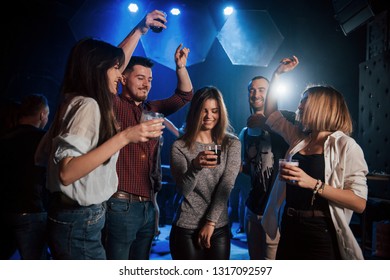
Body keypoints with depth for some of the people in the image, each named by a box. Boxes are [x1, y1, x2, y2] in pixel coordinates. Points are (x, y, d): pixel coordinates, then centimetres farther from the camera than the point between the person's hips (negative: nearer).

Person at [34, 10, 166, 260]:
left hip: (77, 219, 10)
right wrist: (124, 137, -32)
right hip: (79, 223, -10)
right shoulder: (87, 105, -21)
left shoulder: (79, 101, 6)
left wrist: (140, 30, 25)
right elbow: (66, 172, -29)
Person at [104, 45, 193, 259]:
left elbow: (185, 95, 19)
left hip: (149, 207, 7)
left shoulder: (153, 109, 15)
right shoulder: (113, 106, -5)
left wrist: (180, 66, 5)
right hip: (120, 206, -7)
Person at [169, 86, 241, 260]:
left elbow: (226, 185, -6)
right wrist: (195, 166, -31)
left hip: (220, 228, 2)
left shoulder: (232, 144, 1)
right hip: (186, 231, -1)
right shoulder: (180, 147, -4)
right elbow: (183, 190, -12)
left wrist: (211, 222, -12)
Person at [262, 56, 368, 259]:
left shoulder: (345, 145, -10)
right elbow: (271, 113, 22)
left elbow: (359, 202, -17)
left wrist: (314, 184, -27)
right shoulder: (299, 138, 9)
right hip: (289, 231, 6)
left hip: (321, 236, -6)